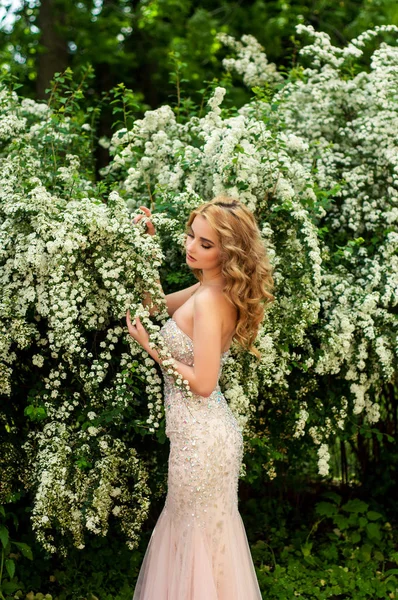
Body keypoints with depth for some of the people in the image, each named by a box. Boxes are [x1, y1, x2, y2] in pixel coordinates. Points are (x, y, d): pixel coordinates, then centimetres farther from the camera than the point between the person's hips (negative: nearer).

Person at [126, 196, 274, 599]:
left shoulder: (210, 302, -22)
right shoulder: (210, 289, 4)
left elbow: (203, 383, -24)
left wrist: (149, 347, -15)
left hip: (200, 437, -9)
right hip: (202, 430, 9)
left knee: (199, 533, 7)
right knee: (197, 528, 22)